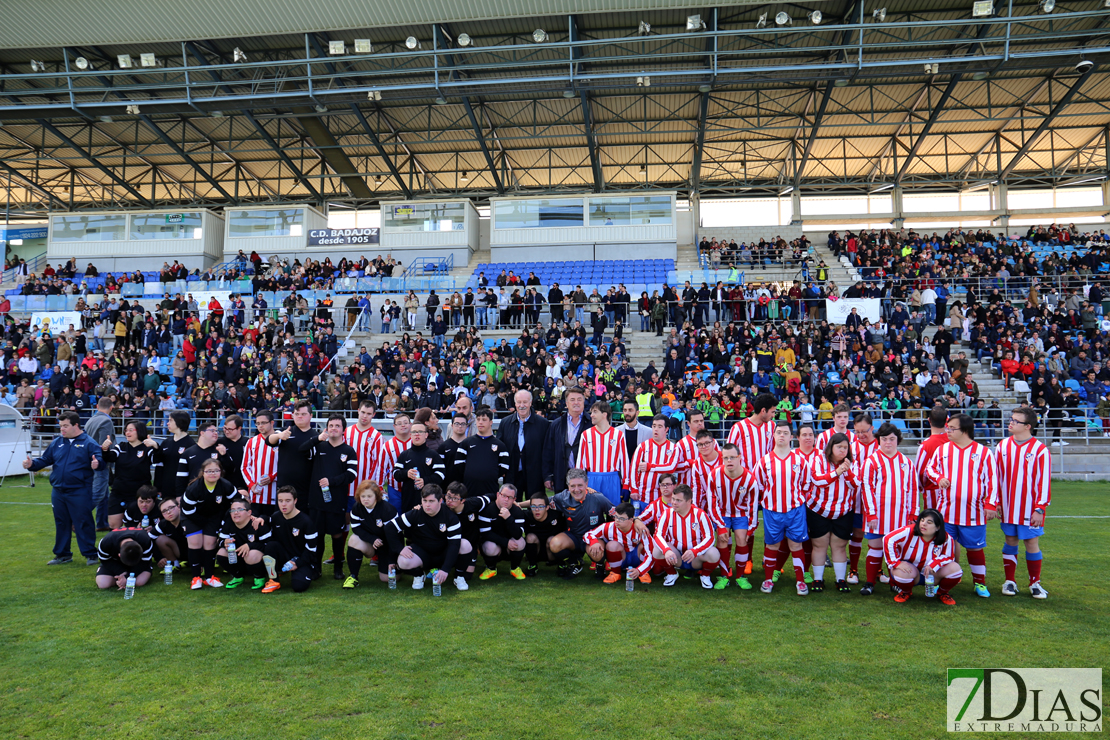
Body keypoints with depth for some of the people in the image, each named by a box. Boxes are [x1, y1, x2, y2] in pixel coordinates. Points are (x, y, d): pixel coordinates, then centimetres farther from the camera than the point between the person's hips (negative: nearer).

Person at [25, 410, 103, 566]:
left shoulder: (88, 443, -6)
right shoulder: (57, 442, 11)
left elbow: (99, 458, -15)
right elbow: (45, 460, 15)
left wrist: (96, 463, -37)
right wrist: (32, 464, -4)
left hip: (80, 493, -6)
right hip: (58, 492, 6)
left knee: (83, 523, -2)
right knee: (61, 524, 15)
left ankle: (90, 554, 8)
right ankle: (62, 554, 27)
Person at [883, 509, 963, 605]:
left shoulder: (946, 539, -14)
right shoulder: (909, 531, -24)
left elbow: (948, 557, -4)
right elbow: (888, 540, -27)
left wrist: (933, 565, -23)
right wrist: (896, 562, -28)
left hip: (933, 573, 3)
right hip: (910, 569, -2)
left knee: (954, 568, -21)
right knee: (903, 573, -37)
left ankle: (943, 593, 11)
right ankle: (906, 592, 2)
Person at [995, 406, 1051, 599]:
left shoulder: (1040, 449, -8)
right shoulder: (1003, 446, 3)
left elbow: (1044, 481, -7)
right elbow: (996, 476, 8)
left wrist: (1039, 509, -9)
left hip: (1030, 508, -3)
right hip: (1008, 508, 3)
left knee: (1032, 543, 4)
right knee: (1010, 542, 9)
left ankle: (1035, 583, 18)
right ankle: (1010, 581, 20)